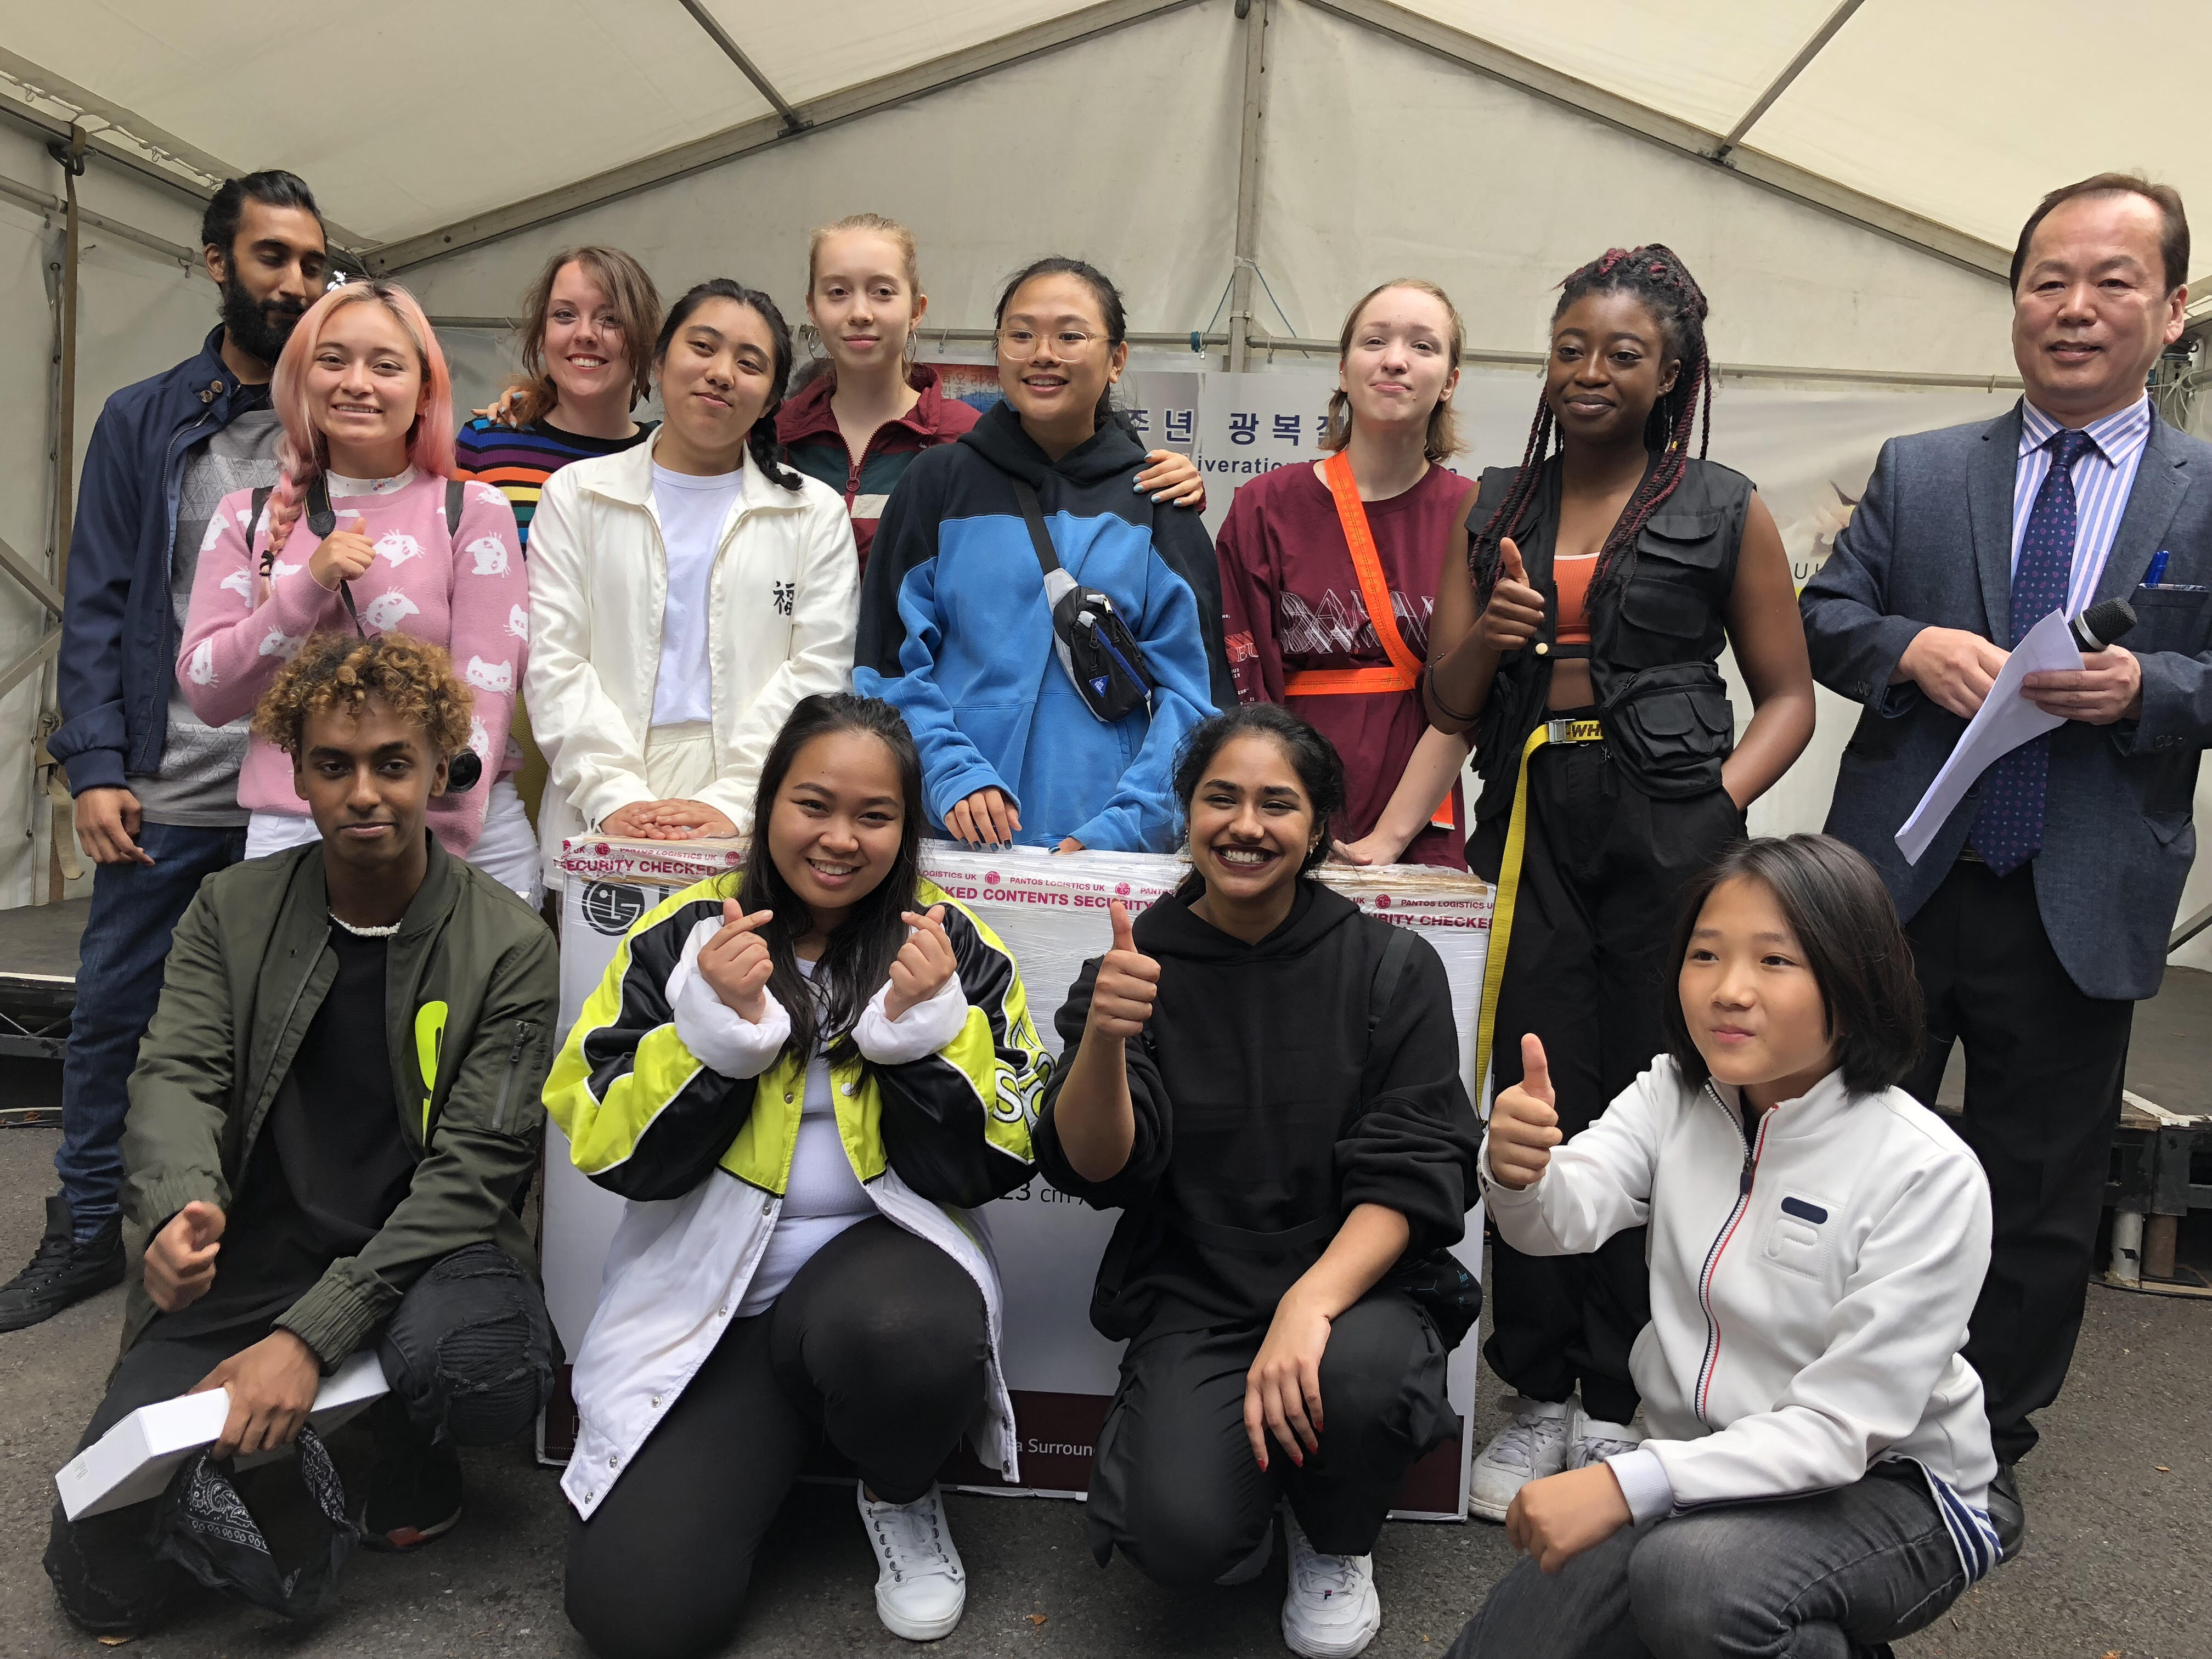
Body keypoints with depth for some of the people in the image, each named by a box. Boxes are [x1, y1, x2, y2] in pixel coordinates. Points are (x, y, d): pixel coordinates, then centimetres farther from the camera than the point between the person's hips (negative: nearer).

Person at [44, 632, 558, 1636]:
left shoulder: (511, 950, -7)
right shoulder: (230, 912, 5)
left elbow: (472, 1170, -12)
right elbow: (177, 1075, -4)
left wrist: (312, 1335, -21)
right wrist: (182, 1207, -29)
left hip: (420, 1249, -2)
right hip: (247, 1260, 3)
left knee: (485, 1376, -36)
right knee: (106, 1574, -11)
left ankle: (412, 1454, 3)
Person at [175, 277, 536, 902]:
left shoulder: (475, 512, 1)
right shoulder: (247, 518, 10)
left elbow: (484, 696, -5)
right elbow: (204, 692, 3)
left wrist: (439, 850, -14)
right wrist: (311, 583, -10)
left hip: (467, 832, -1)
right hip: (293, 829, 2)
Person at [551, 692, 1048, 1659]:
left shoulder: (955, 949, -2)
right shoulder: (682, 940, 0)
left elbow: (984, 1170, -6)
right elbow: (615, 1157, -5)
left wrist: (932, 1024, -20)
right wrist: (715, 1026, -19)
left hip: (882, 1253, 0)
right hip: (707, 1292, 1)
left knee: (909, 1337, -37)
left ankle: (903, 1495, 0)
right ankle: (765, 1450, 17)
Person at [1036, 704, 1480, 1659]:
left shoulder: (1391, 968, -2)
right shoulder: (1141, 965, 0)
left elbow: (1413, 1175, -9)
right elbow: (1094, 1168, -10)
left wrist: (1309, 1304, -26)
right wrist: (1103, 1037, -31)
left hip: (1359, 1281, 0)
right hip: (1194, 1299, 0)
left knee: (1359, 1375, -34)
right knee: (1182, 1536, -24)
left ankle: (1337, 1546, 3)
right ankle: (1224, 1445, 14)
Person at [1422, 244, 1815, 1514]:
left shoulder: (1725, 513, 6)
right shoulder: (1499, 507, 14)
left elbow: (1789, 694, 7)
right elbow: (1448, 703, 12)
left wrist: (1725, 795, -10)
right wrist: (1486, 636, -9)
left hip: (1667, 835, -2)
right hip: (1531, 827, 2)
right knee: (1537, 1110, 2)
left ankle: (1617, 1408, 17)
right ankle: (1540, 1401, 16)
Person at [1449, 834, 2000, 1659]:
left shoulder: (1928, 1174, -20)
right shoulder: (1674, 1093, -3)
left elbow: (1842, 1427, -22)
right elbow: (1567, 1218, -20)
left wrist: (1630, 1482, -32)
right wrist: (1518, 1172, -44)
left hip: (1885, 1488, -5)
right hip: (1709, 1468, 5)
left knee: (1689, 1576, -34)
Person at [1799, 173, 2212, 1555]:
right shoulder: (1918, 472, 7)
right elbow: (1823, 613, 5)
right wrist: (1912, 645, -14)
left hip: (2085, 910, 0)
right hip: (1899, 887, 1)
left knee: (2043, 1200, 12)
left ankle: (1987, 1449, 32)